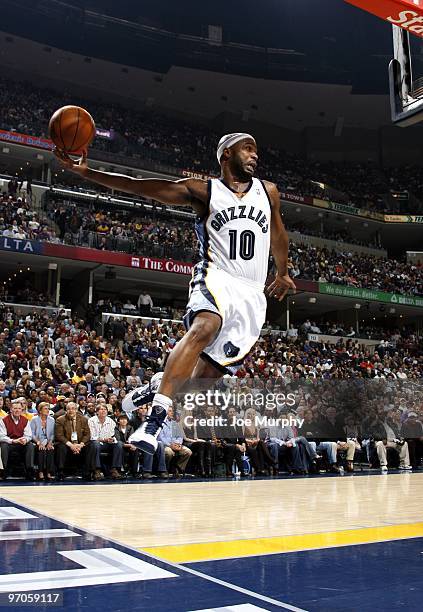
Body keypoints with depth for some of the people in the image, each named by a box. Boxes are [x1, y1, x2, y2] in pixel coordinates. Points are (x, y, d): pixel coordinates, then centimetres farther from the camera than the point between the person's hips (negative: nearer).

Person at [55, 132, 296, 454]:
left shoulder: (268, 191, 15)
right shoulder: (203, 191, 4)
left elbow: (278, 236, 32)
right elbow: (138, 186, -3)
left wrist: (283, 273, 41)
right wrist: (87, 172, -12)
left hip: (252, 295, 4)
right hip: (216, 279, -4)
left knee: (210, 371, -3)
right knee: (204, 327, -35)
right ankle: (155, 419, -42)